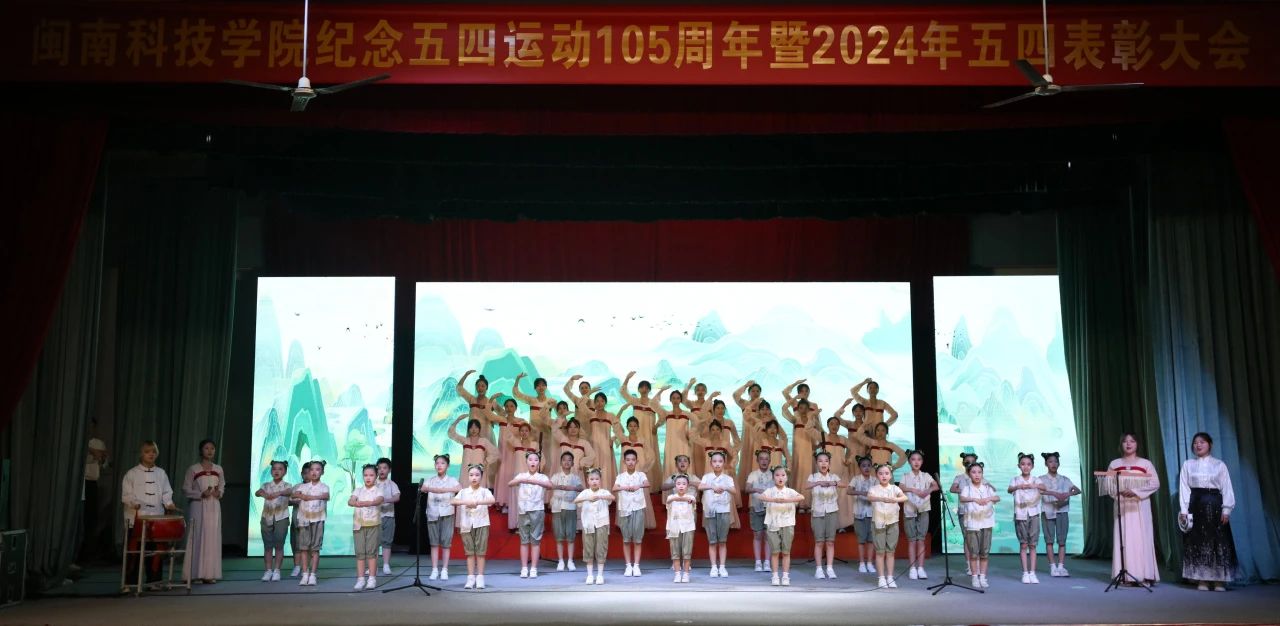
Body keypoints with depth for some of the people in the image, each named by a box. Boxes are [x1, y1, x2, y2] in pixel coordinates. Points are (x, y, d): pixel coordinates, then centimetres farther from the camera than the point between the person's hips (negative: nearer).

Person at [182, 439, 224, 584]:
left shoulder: (218, 469, 9)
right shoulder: (193, 469, -3)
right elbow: (185, 490, -3)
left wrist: (219, 493, -4)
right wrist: (200, 494, -16)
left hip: (214, 508, 4)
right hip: (198, 507, -4)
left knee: (213, 539, 2)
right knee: (198, 539, -6)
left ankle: (209, 573, 6)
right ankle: (196, 573, -2)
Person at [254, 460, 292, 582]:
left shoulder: (287, 485, 0)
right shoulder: (266, 485, 7)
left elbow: (288, 492, -24)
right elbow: (257, 492, -14)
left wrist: (278, 493, -46)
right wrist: (263, 494, -38)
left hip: (281, 518, -2)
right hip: (267, 518, 2)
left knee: (279, 545, 0)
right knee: (267, 546, 5)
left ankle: (276, 570, 6)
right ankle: (268, 570, 10)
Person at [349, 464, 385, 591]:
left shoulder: (378, 490, 1)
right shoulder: (358, 490, 8)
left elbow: (379, 500, -21)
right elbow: (350, 501, -10)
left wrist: (367, 503, -42)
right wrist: (356, 503, -35)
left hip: (373, 524, -2)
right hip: (358, 524, 2)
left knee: (371, 551, -2)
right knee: (360, 552, 2)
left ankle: (372, 579, 5)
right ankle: (360, 579, 6)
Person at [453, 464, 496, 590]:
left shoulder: (484, 491, 0)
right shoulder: (463, 492, 7)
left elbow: (492, 500, -20)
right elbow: (452, 501, -9)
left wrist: (477, 502, -33)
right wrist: (466, 502, -26)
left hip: (481, 524, -2)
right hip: (467, 525, 2)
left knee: (480, 552, 1)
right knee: (470, 552, 5)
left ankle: (480, 578, 7)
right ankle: (471, 578, 9)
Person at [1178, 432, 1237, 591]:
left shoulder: (1219, 465, 7)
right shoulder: (1187, 465, 8)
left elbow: (1226, 488, 4)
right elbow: (1184, 488, 3)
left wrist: (1226, 509, -6)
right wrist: (1183, 510, -5)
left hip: (1214, 505, 0)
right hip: (1195, 505, 0)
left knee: (1218, 541, -2)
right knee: (1197, 542, -1)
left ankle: (1219, 580, 3)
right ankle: (1202, 580, 3)